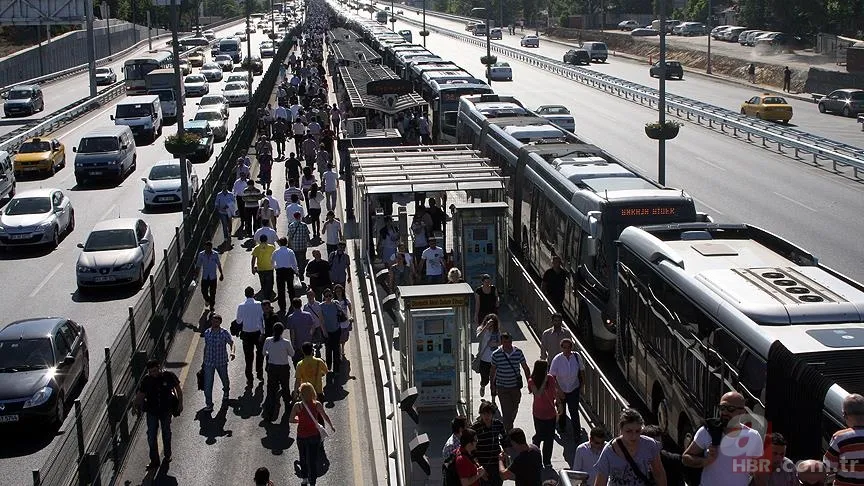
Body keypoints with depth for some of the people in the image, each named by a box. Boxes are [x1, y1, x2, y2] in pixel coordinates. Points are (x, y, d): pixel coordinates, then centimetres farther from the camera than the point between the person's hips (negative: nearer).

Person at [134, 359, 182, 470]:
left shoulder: (169, 376, -13)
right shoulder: (146, 380, -11)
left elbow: (178, 389, -1)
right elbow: (140, 394, -1)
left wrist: (180, 404, 0)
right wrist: (136, 406, -7)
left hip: (166, 410, 0)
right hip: (152, 411, 0)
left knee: (166, 433, 16)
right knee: (151, 435, 0)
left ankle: (167, 455, 35)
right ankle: (154, 460, 9)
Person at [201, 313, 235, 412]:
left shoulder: (224, 333, -10)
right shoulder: (207, 333, 0)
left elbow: (231, 342, -14)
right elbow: (206, 347, 10)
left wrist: (232, 352, -36)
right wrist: (204, 361, 15)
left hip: (221, 362, -1)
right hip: (209, 363, 1)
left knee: (225, 381, 20)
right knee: (207, 384, -5)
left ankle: (226, 394, 51)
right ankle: (208, 404, 5)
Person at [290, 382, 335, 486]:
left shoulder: (297, 406, -18)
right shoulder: (317, 405, -15)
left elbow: (291, 420, -12)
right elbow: (325, 416, -3)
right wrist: (332, 427, 13)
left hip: (301, 436, 0)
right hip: (314, 435, 0)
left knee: (303, 458, 23)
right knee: (313, 459, 12)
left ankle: (304, 477, 37)